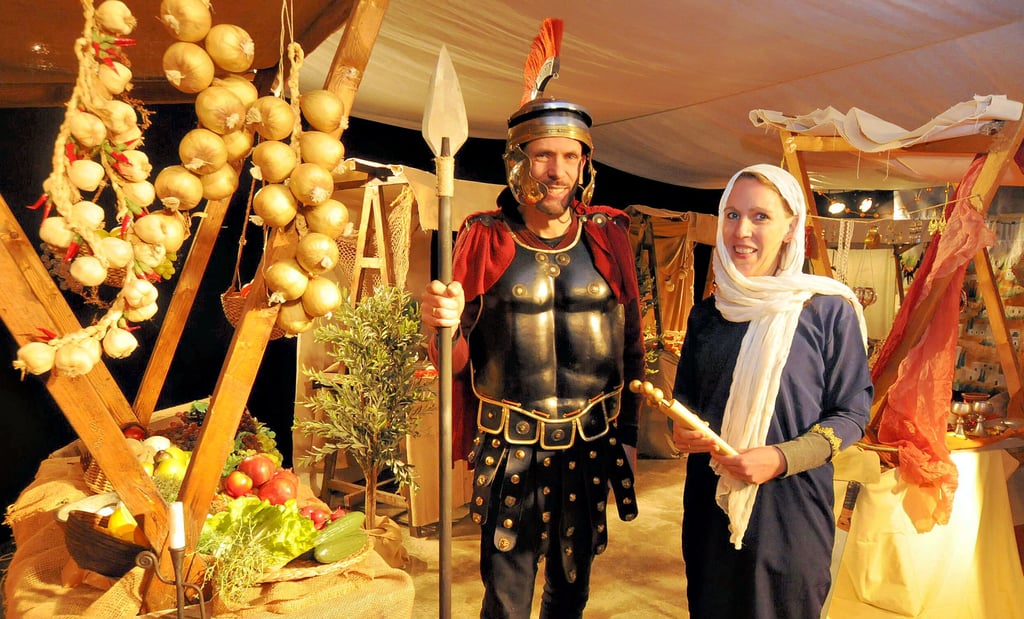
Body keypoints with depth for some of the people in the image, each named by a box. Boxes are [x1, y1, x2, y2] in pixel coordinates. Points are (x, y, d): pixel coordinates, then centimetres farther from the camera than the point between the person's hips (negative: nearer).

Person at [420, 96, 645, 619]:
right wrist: (444, 324, -26)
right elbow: (456, 359, -4)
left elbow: (631, 342, 7)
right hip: (510, 452, -2)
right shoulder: (486, 239, -5)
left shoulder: (608, 236, 1)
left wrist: (628, 434, 8)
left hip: (591, 447, 2)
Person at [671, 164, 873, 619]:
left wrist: (782, 458, -19)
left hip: (790, 507, -3)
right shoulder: (707, 314, 5)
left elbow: (852, 412, -6)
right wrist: (680, 430, -8)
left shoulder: (828, 310, -9)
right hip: (711, 503, 4)